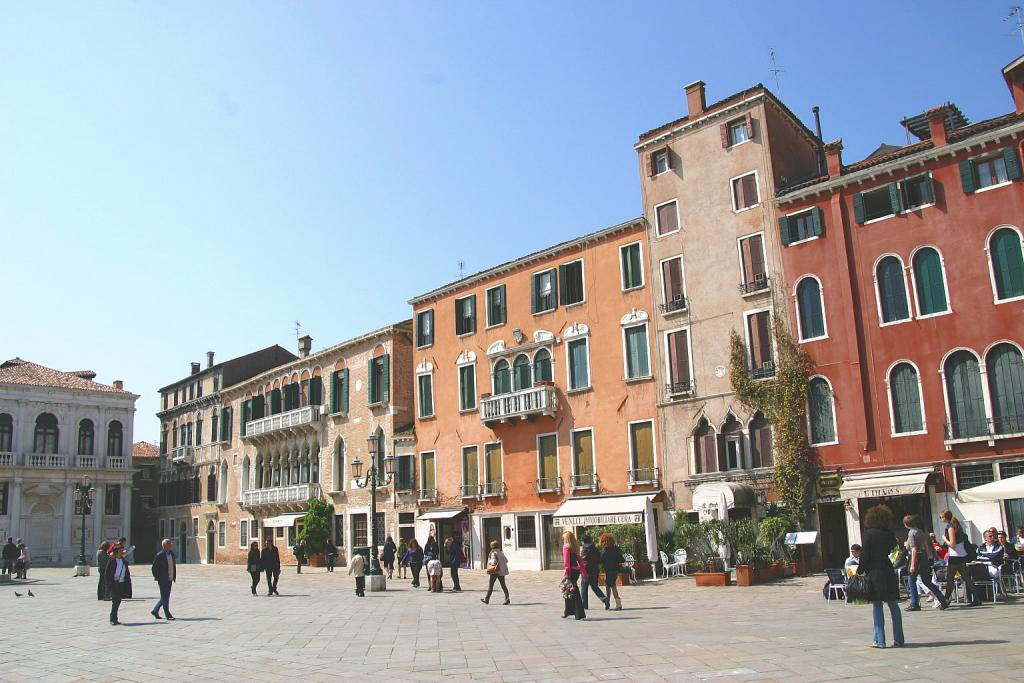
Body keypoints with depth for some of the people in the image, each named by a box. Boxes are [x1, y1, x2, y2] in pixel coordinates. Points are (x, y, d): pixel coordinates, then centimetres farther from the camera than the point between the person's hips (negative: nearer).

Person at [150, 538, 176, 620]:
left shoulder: (172, 553, 9)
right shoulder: (160, 555, -13)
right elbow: (154, 567, -11)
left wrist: (174, 576, 11)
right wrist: (157, 578, -11)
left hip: (170, 580, 8)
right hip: (163, 580, -8)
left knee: (165, 597, 14)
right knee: (165, 598, -2)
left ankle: (155, 611, 30)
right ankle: (168, 615, 1)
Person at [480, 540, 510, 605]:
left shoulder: (493, 553, -11)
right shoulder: (501, 553, 10)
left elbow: (494, 562, -21)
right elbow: (506, 560, 13)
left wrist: (489, 562, -4)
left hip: (495, 571, -6)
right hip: (502, 571, 6)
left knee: (490, 586, 6)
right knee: (503, 585, 5)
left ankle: (486, 599, 16)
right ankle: (507, 599, -4)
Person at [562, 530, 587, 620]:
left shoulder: (566, 547, -8)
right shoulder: (575, 547, 14)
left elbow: (566, 561, -15)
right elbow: (580, 560, 16)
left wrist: (566, 572, -18)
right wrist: (584, 572, 19)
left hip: (571, 570, -8)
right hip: (577, 570, 8)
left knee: (574, 593, -4)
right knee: (570, 591, 20)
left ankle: (580, 614, -7)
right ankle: (568, 611, 31)